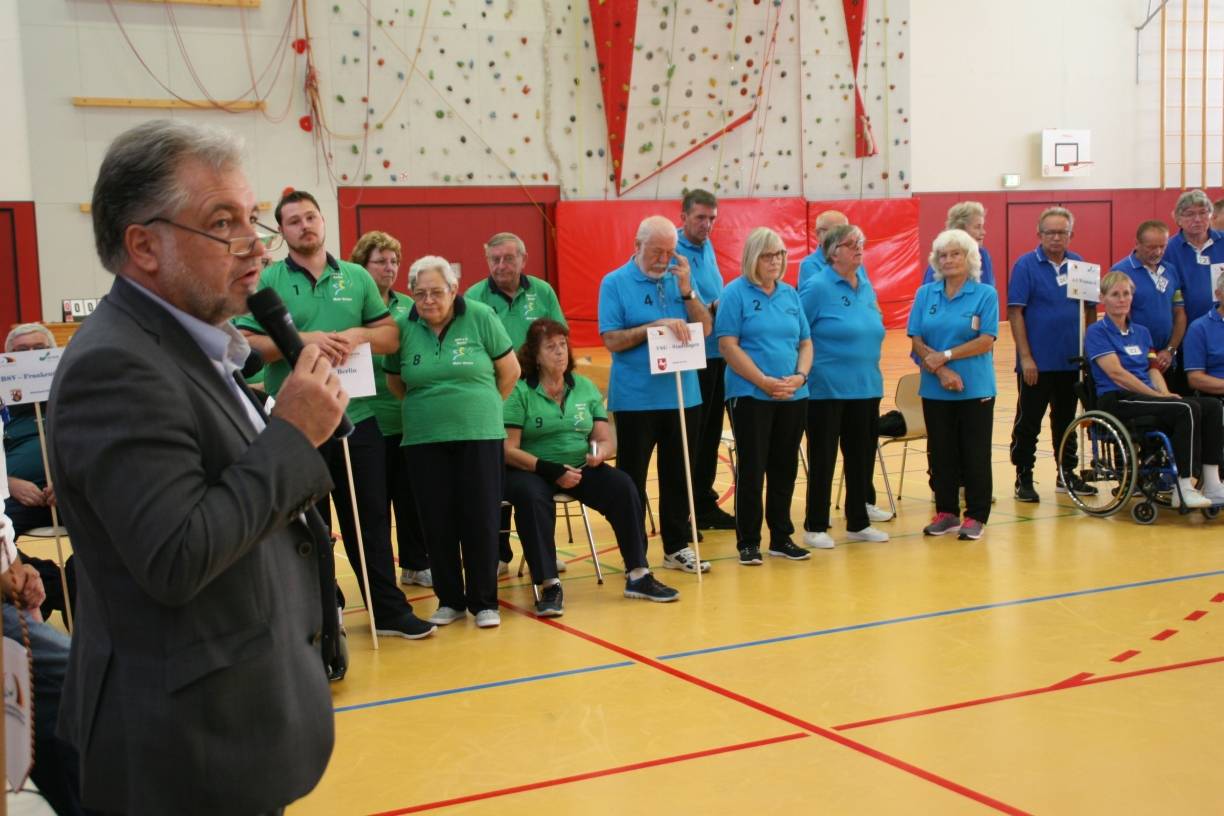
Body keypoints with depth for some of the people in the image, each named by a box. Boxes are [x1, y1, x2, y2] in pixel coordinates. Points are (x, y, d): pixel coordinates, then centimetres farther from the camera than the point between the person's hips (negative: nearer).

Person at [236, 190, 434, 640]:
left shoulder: (356, 277, 9)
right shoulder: (268, 281, -1)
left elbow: (390, 334, 9)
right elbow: (247, 344, -9)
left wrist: (358, 335, -11)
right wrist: (302, 339, -21)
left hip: (357, 417, 3)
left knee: (371, 518, 10)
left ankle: (388, 609, 20)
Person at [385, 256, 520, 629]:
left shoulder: (480, 317, -5)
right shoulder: (403, 328, -1)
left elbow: (510, 370, 3)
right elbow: (394, 382, 12)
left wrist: (484, 405, 8)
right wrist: (425, 407, 10)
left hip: (480, 436, -2)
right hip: (424, 440, 2)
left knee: (480, 519, 0)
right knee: (437, 522, 5)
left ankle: (484, 601, 12)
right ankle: (449, 600, 18)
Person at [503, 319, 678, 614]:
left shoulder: (585, 388, 11)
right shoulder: (520, 392, -4)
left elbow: (607, 441, 10)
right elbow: (508, 450, -11)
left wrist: (600, 452, -15)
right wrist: (551, 470, -21)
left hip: (580, 468, 4)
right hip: (532, 470, -4)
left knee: (623, 486, -21)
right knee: (531, 496, -37)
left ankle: (637, 575, -15)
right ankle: (549, 586, -31)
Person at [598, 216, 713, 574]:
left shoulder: (680, 278, 8)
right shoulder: (615, 283, -4)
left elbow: (705, 328, 2)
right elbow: (612, 339, -12)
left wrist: (687, 290, -10)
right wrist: (656, 326, -20)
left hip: (682, 395, 4)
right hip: (635, 399, -4)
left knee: (678, 476, 12)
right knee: (632, 479, 4)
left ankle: (677, 547, 23)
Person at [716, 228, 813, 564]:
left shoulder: (790, 294, 11)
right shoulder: (735, 293, -4)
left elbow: (806, 343, 13)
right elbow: (728, 346, -11)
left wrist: (800, 376, -7)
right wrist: (765, 382, -16)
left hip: (793, 397, 5)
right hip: (751, 395, -5)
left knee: (784, 469, 10)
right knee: (751, 469, -1)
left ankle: (781, 537, 21)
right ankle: (748, 542, 8)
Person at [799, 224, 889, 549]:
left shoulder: (865, 284, 9)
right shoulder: (816, 287, -11)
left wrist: (868, 366, 14)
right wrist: (806, 369, -9)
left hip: (866, 387, 7)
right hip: (828, 389, -6)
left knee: (862, 456, 12)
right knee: (823, 459, 2)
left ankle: (858, 522, 24)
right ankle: (815, 527, 13)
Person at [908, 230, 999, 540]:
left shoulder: (985, 294, -3)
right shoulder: (925, 294, 6)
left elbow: (986, 341, -11)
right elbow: (916, 341, 0)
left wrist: (945, 356, -16)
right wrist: (942, 372, -13)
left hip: (976, 389, -3)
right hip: (935, 389, 3)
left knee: (975, 453, 2)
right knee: (941, 453, 9)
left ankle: (976, 515, 11)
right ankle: (946, 512, 19)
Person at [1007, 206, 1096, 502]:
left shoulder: (1079, 265, 6)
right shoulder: (1026, 265, -7)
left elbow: (1090, 308, 12)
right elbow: (1015, 312, -11)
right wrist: (1025, 356, -16)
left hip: (1072, 361, 5)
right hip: (1037, 362, -5)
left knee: (1066, 420, 15)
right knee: (1028, 422, 2)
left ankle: (1067, 474, 26)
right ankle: (1024, 479, 10)